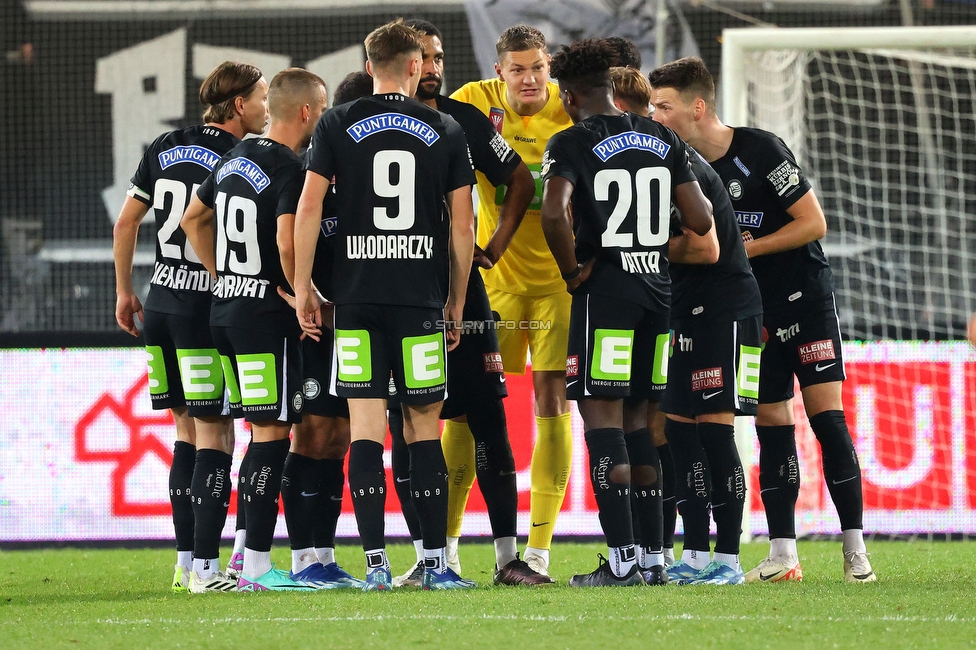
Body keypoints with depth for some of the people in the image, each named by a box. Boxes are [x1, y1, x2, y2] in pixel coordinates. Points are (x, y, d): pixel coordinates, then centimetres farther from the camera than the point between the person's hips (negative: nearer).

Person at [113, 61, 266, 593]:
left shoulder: (165, 148, 10)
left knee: (188, 431, 15)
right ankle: (205, 566, -8)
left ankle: (185, 562, 14)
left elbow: (126, 222, 14)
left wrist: (124, 291, 23)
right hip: (207, 307, -7)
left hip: (159, 304, 7)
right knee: (214, 435, -3)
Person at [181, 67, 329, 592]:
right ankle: (257, 567, -8)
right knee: (272, 433, -6)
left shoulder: (235, 159, 13)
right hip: (266, 313, -9)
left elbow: (193, 220, 24)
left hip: (225, 309, 9)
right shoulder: (291, 170, -14)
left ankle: (247, 550, 18)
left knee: (265, 428, 17)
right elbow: (287, 245, -26)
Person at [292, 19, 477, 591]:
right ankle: (437, 561, 5)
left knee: (366, 429, -1)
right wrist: (456, 302, 13)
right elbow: (463, 227, 4)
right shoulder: (446, 131, 6)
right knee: (425, 428, 7)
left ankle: (376, 562, -6)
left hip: (356, 298, 0)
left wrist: (302, 288, 5)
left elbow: (309, 209, -2)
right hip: (421, 299, 0)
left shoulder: (338, 126, 3)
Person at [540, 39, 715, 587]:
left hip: (605, 293, -6)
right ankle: (654, 556, 12)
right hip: (658, 291, 6)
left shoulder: (573, 143, -8)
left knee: (602, 417, -3)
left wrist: (572, 270, -10)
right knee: (637, 418, 14)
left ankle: (623, 560, -9)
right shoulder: (664, 140, 10)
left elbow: (555, 213, -25)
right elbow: (701, 221, 6)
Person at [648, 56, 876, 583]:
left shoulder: (760, 150, -15)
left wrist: (745, 250, -15)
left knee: (824, 412, -10)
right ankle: (782, 554, 2)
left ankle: (855, 549, -7)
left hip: (804, 295, -5)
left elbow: (813, 223, -14)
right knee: (770, 423, 1)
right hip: (750, 310, 5)